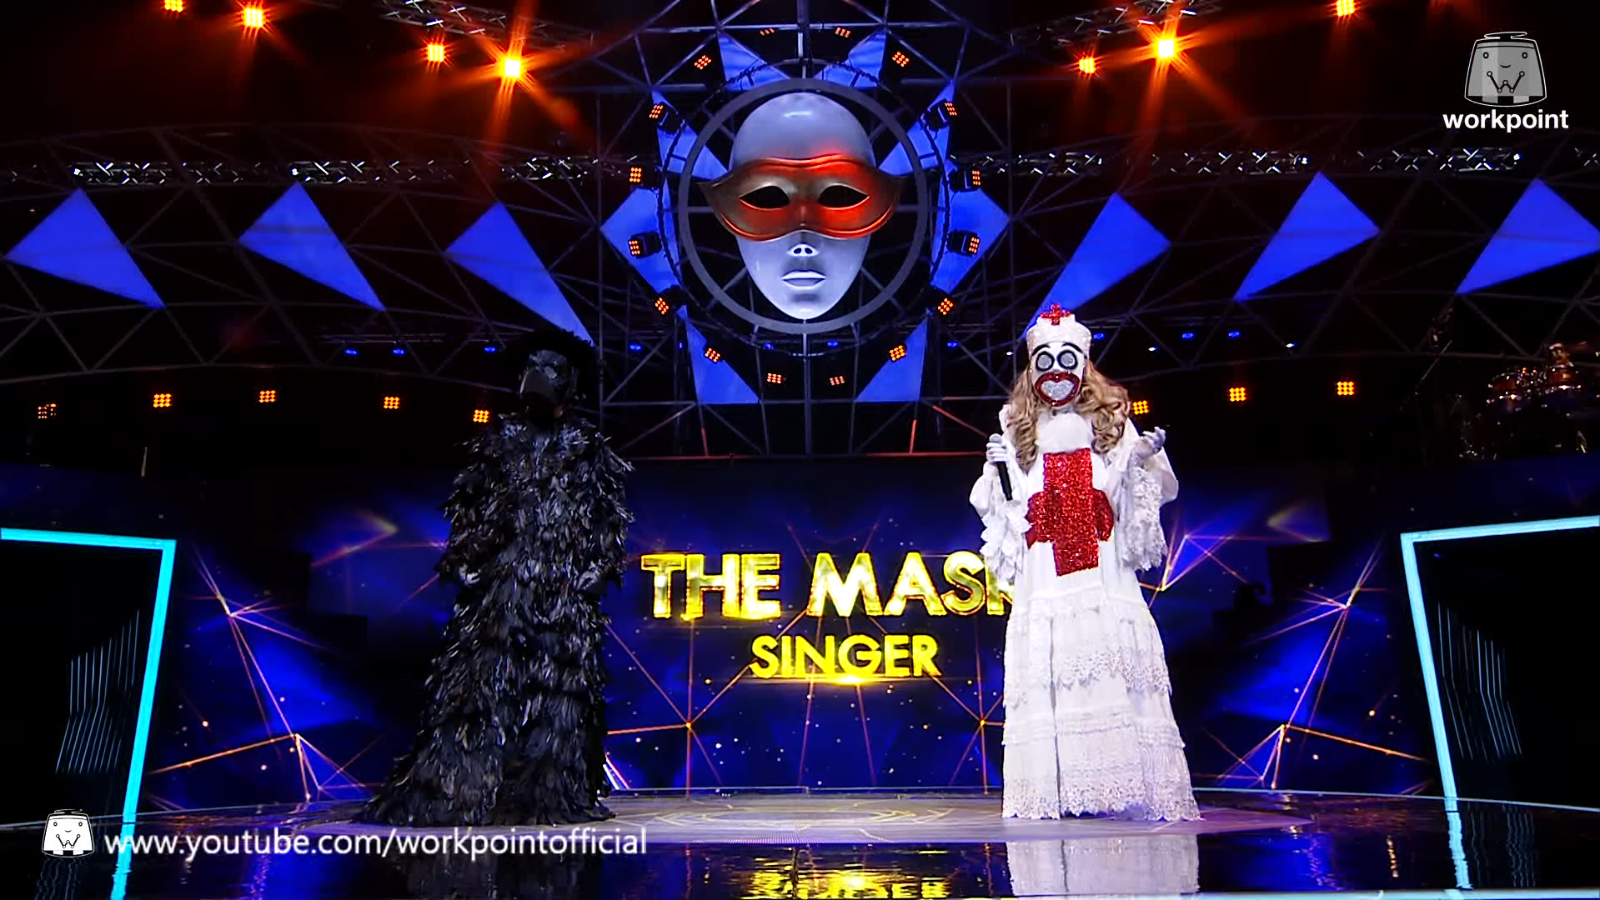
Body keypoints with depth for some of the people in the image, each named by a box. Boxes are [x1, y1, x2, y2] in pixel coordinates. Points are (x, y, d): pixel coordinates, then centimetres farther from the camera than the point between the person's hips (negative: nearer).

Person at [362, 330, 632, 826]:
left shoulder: (587, 446, 10)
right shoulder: (500, 437, 12)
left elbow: (606, 516, 9)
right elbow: (470, 503, 12)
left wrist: (597, 568, 0)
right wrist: (465, 558, 3)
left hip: (563, 581, 0)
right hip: (503, 576, 1)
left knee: (559, 681, -1)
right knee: (484, 675, -5)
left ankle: (553, 792, 5)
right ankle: (460, 791, -2)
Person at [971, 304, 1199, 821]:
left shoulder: (1112, 423, 11)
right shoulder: (1018, 431, 11)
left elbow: (1137, 502, 11)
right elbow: (1008, 513, 9)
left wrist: (1144, 462, -6)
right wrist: (1000, 471, -8)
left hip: (1106, 584, 0)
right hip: (1045, 589, 0)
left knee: (1116, 679, -5)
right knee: (1048, 685, -4)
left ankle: (1125, 789, 2)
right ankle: (1055, 795, 1)